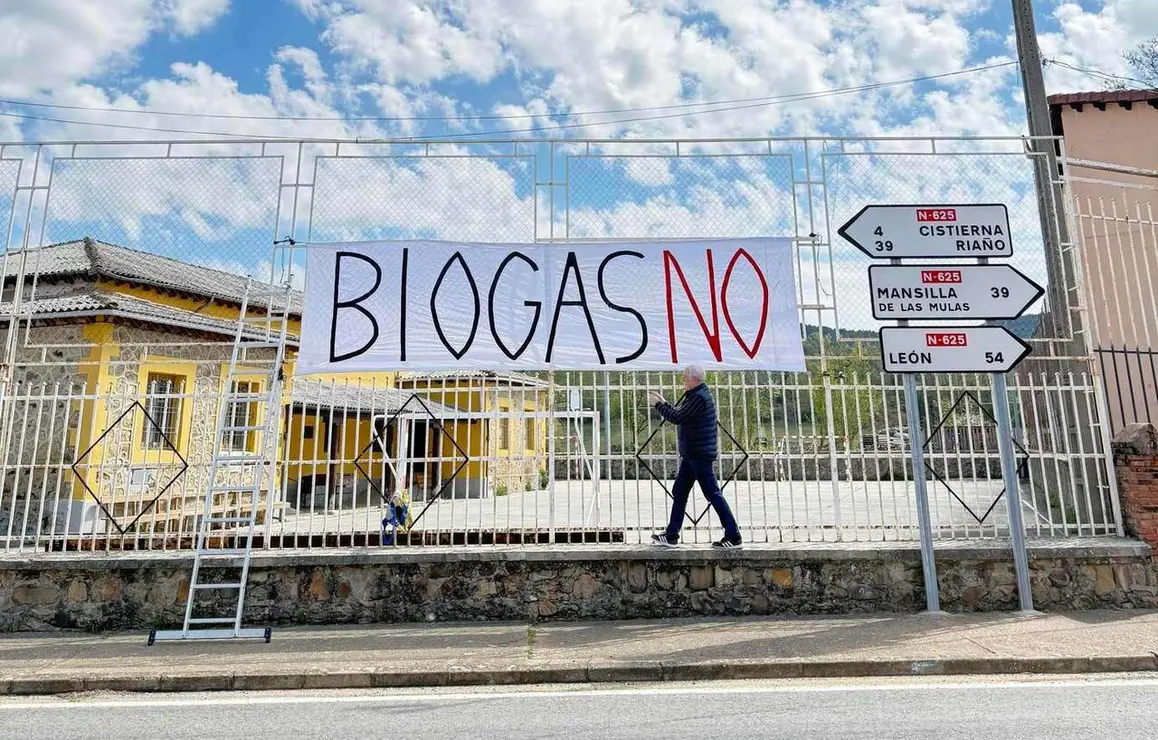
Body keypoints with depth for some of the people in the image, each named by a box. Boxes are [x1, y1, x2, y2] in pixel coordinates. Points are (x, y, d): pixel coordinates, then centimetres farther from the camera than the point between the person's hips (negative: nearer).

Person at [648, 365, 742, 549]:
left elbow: (676, 418, -22)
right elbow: (679, 415, 18)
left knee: (713, 494, -5)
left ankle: (733, 536, 4)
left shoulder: (699, 398, -17)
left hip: (700, 454, -11)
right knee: (679, 492, 12)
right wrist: (663, 403, 12)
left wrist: (658, 404, -9)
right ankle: (671, 535, 18)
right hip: (692, 454, 11)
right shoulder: (696, 395, 16)